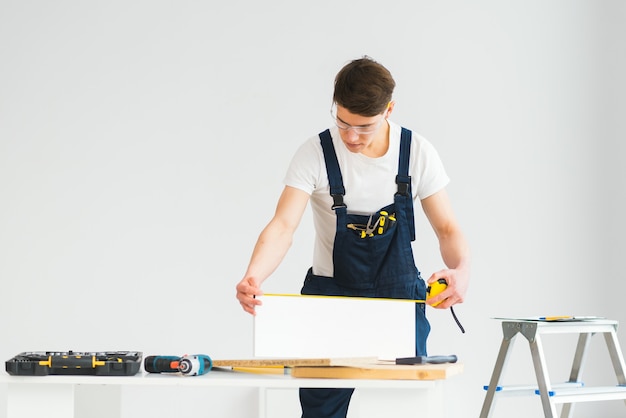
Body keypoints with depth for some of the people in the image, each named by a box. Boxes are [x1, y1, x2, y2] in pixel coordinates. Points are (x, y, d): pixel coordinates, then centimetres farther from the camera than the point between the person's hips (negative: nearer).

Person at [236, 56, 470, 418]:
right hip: (331, 295, -1)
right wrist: (253, 277, -41)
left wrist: (460, 270, -27)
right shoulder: (315, 155, -13)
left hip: (400, 298, 1)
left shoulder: (418, 154, -7)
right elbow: (284, 226, -22)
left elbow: (447, 229, -5)